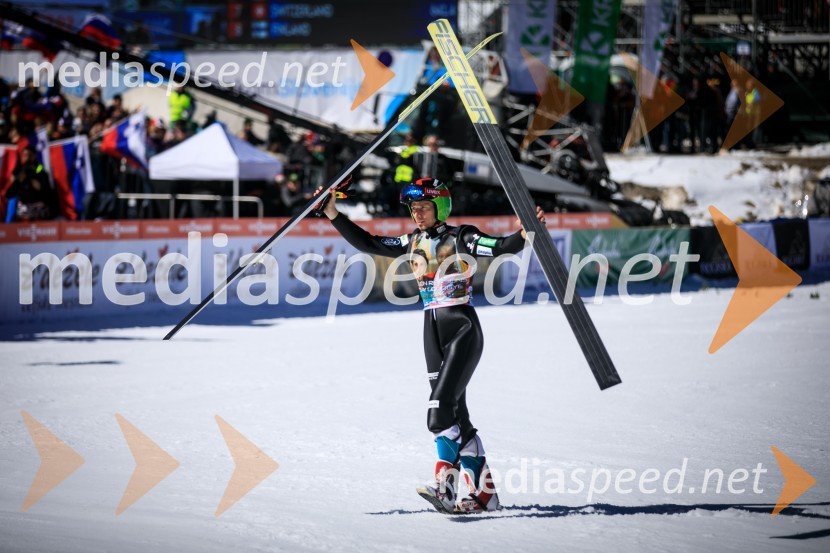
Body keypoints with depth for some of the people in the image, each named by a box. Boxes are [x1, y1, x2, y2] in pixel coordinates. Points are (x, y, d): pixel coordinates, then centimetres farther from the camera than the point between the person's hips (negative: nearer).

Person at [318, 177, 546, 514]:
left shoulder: (460, 238, -6)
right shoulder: (413, 243, 12)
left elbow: (501, 247, -17)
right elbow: (368, 243, 17)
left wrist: (526, 235, -37)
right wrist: (334, 216, 12)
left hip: (463, 330, -7)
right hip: (433, 332, 7)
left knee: (441, 409, -20)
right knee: (456, 415, 6)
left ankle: (444, 485, -24)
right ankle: (483, 494, 10)